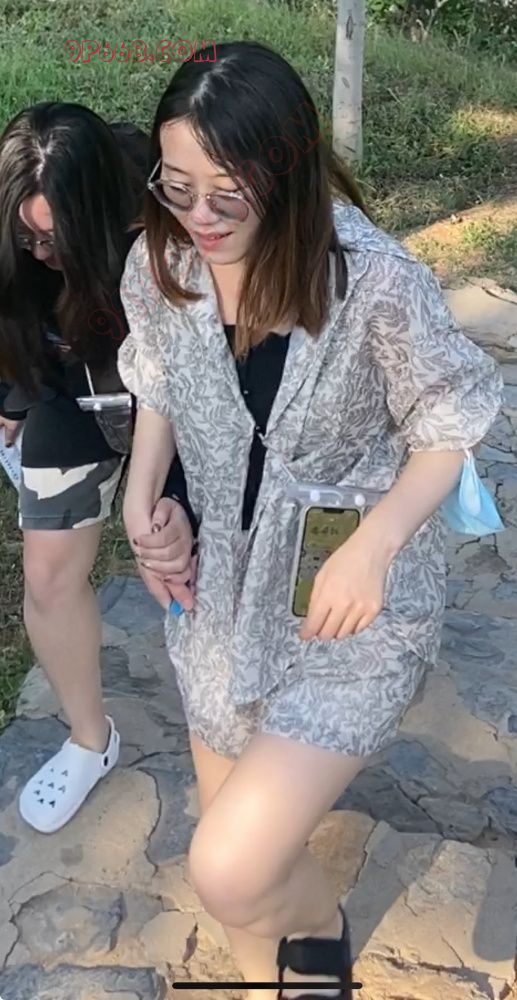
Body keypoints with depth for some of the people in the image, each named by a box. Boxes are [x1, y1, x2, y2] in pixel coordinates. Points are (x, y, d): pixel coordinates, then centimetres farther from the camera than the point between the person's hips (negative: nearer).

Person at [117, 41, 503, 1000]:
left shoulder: (376, 280, -24)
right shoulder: (159, 262, -10)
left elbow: (444, 432, -11)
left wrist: (375, 544, -26)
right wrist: (140, 499, -5)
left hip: (356, 607, -4)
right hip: (223, 590, 5)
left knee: (229, 869, -11)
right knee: (236, 830, 20)